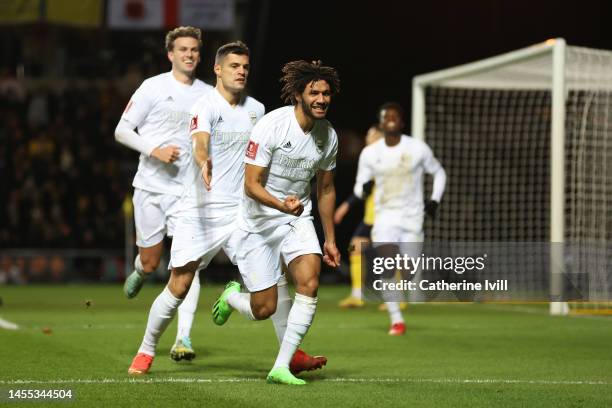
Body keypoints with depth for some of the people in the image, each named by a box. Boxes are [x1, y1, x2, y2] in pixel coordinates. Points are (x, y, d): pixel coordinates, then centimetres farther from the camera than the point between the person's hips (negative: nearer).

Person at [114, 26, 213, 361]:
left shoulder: (209, 94, 7)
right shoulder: (153, 87, -2)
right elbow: (121, 130, -2)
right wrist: (154, 150, -15)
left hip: (188, 191, 1)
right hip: (151, 186, -1)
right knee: (150, 262, 5)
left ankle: (183, 338, -16)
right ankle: (139, 273, 44)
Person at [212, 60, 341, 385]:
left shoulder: (328, 136, -1)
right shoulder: (271, 126, -19)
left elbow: (325, 189, 14)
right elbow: (251, 184, -20)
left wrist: (330, 239, 15)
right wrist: (282, 204, -38)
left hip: (298, 218, 5)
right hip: (257, 221, -4)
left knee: (309, 282, -21)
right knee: (264, 309, -4)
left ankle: (281, 367, -14)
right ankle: (231, 297, 34)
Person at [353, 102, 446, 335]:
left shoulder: (418, 148, -3)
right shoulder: (370, 153, 0)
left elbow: (439, 173, 11)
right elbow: (359, 187, 6)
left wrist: (435, 200, -2)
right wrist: (363, 188, -18)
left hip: (412, 217, 0)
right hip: (384, 216, 0)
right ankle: (396, 320, -8)